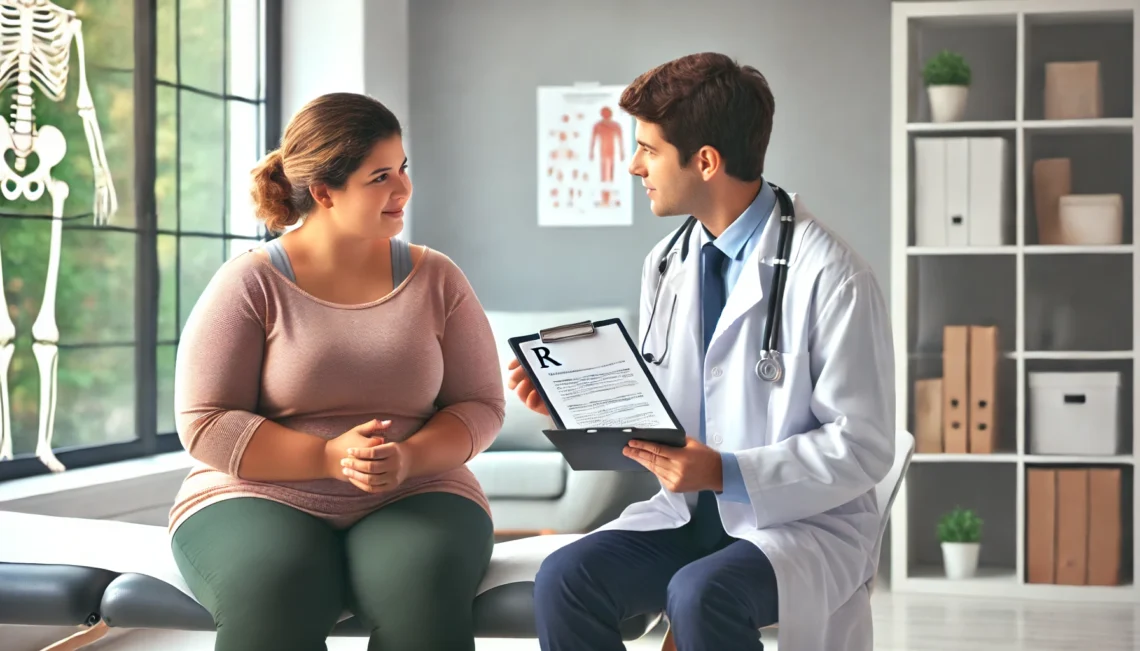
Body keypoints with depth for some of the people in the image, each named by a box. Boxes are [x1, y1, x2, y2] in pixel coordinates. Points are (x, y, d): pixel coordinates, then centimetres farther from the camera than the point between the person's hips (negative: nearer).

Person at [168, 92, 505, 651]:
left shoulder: (436, 279, 6)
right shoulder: (250, 283, -2)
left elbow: (480, 404, 7)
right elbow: (206, 424, -6)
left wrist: (410, 458, -14)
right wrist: (330, 458, -18)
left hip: (412, 499, 2)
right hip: (260, 498, -2)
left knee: (424, 592, -34)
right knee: (272, 598, -36)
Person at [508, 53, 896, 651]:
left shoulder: (830, 277, -13)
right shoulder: (664, 265, 10)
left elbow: (862, 448, -13)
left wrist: (724, 472, -22)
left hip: (805, 523, -6)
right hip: (689, 512, 6)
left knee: (699, 593, -35)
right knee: (563, 579, -21)